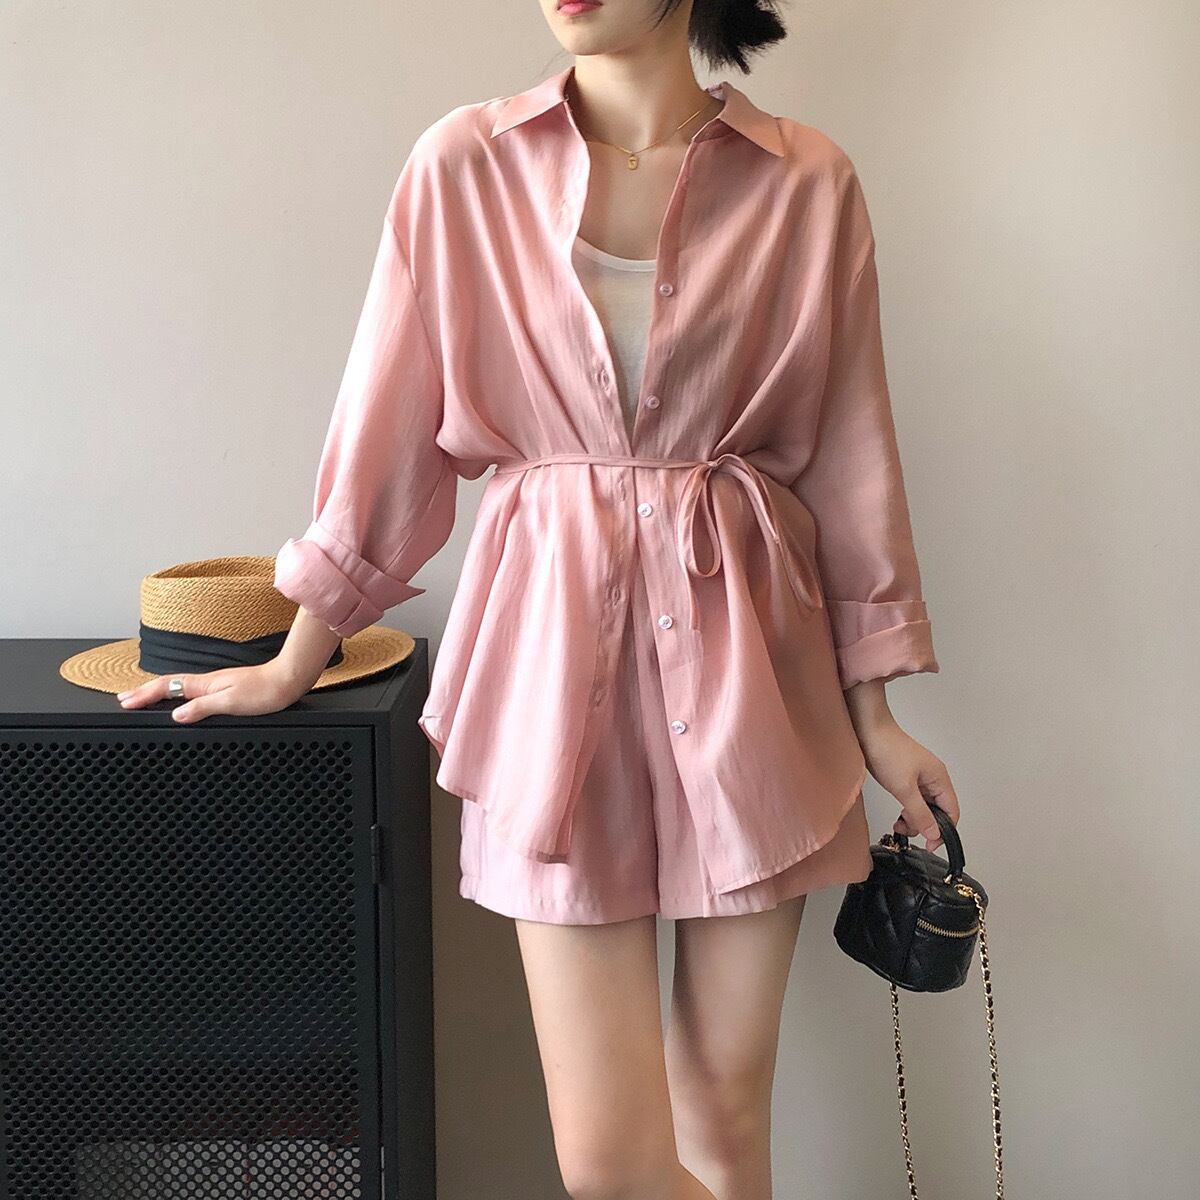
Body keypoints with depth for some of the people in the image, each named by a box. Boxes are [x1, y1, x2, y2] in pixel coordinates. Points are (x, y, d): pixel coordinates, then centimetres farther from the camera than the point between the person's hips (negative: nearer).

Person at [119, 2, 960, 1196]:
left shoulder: (805, 181, 2)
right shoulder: (464, 164, 1)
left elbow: (849, 454, 7)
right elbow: (390, 424, 6)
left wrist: (873, 716, 8)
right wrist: (295, 665, 10)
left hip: (748, 651, 1)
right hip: (555, 644, 0)